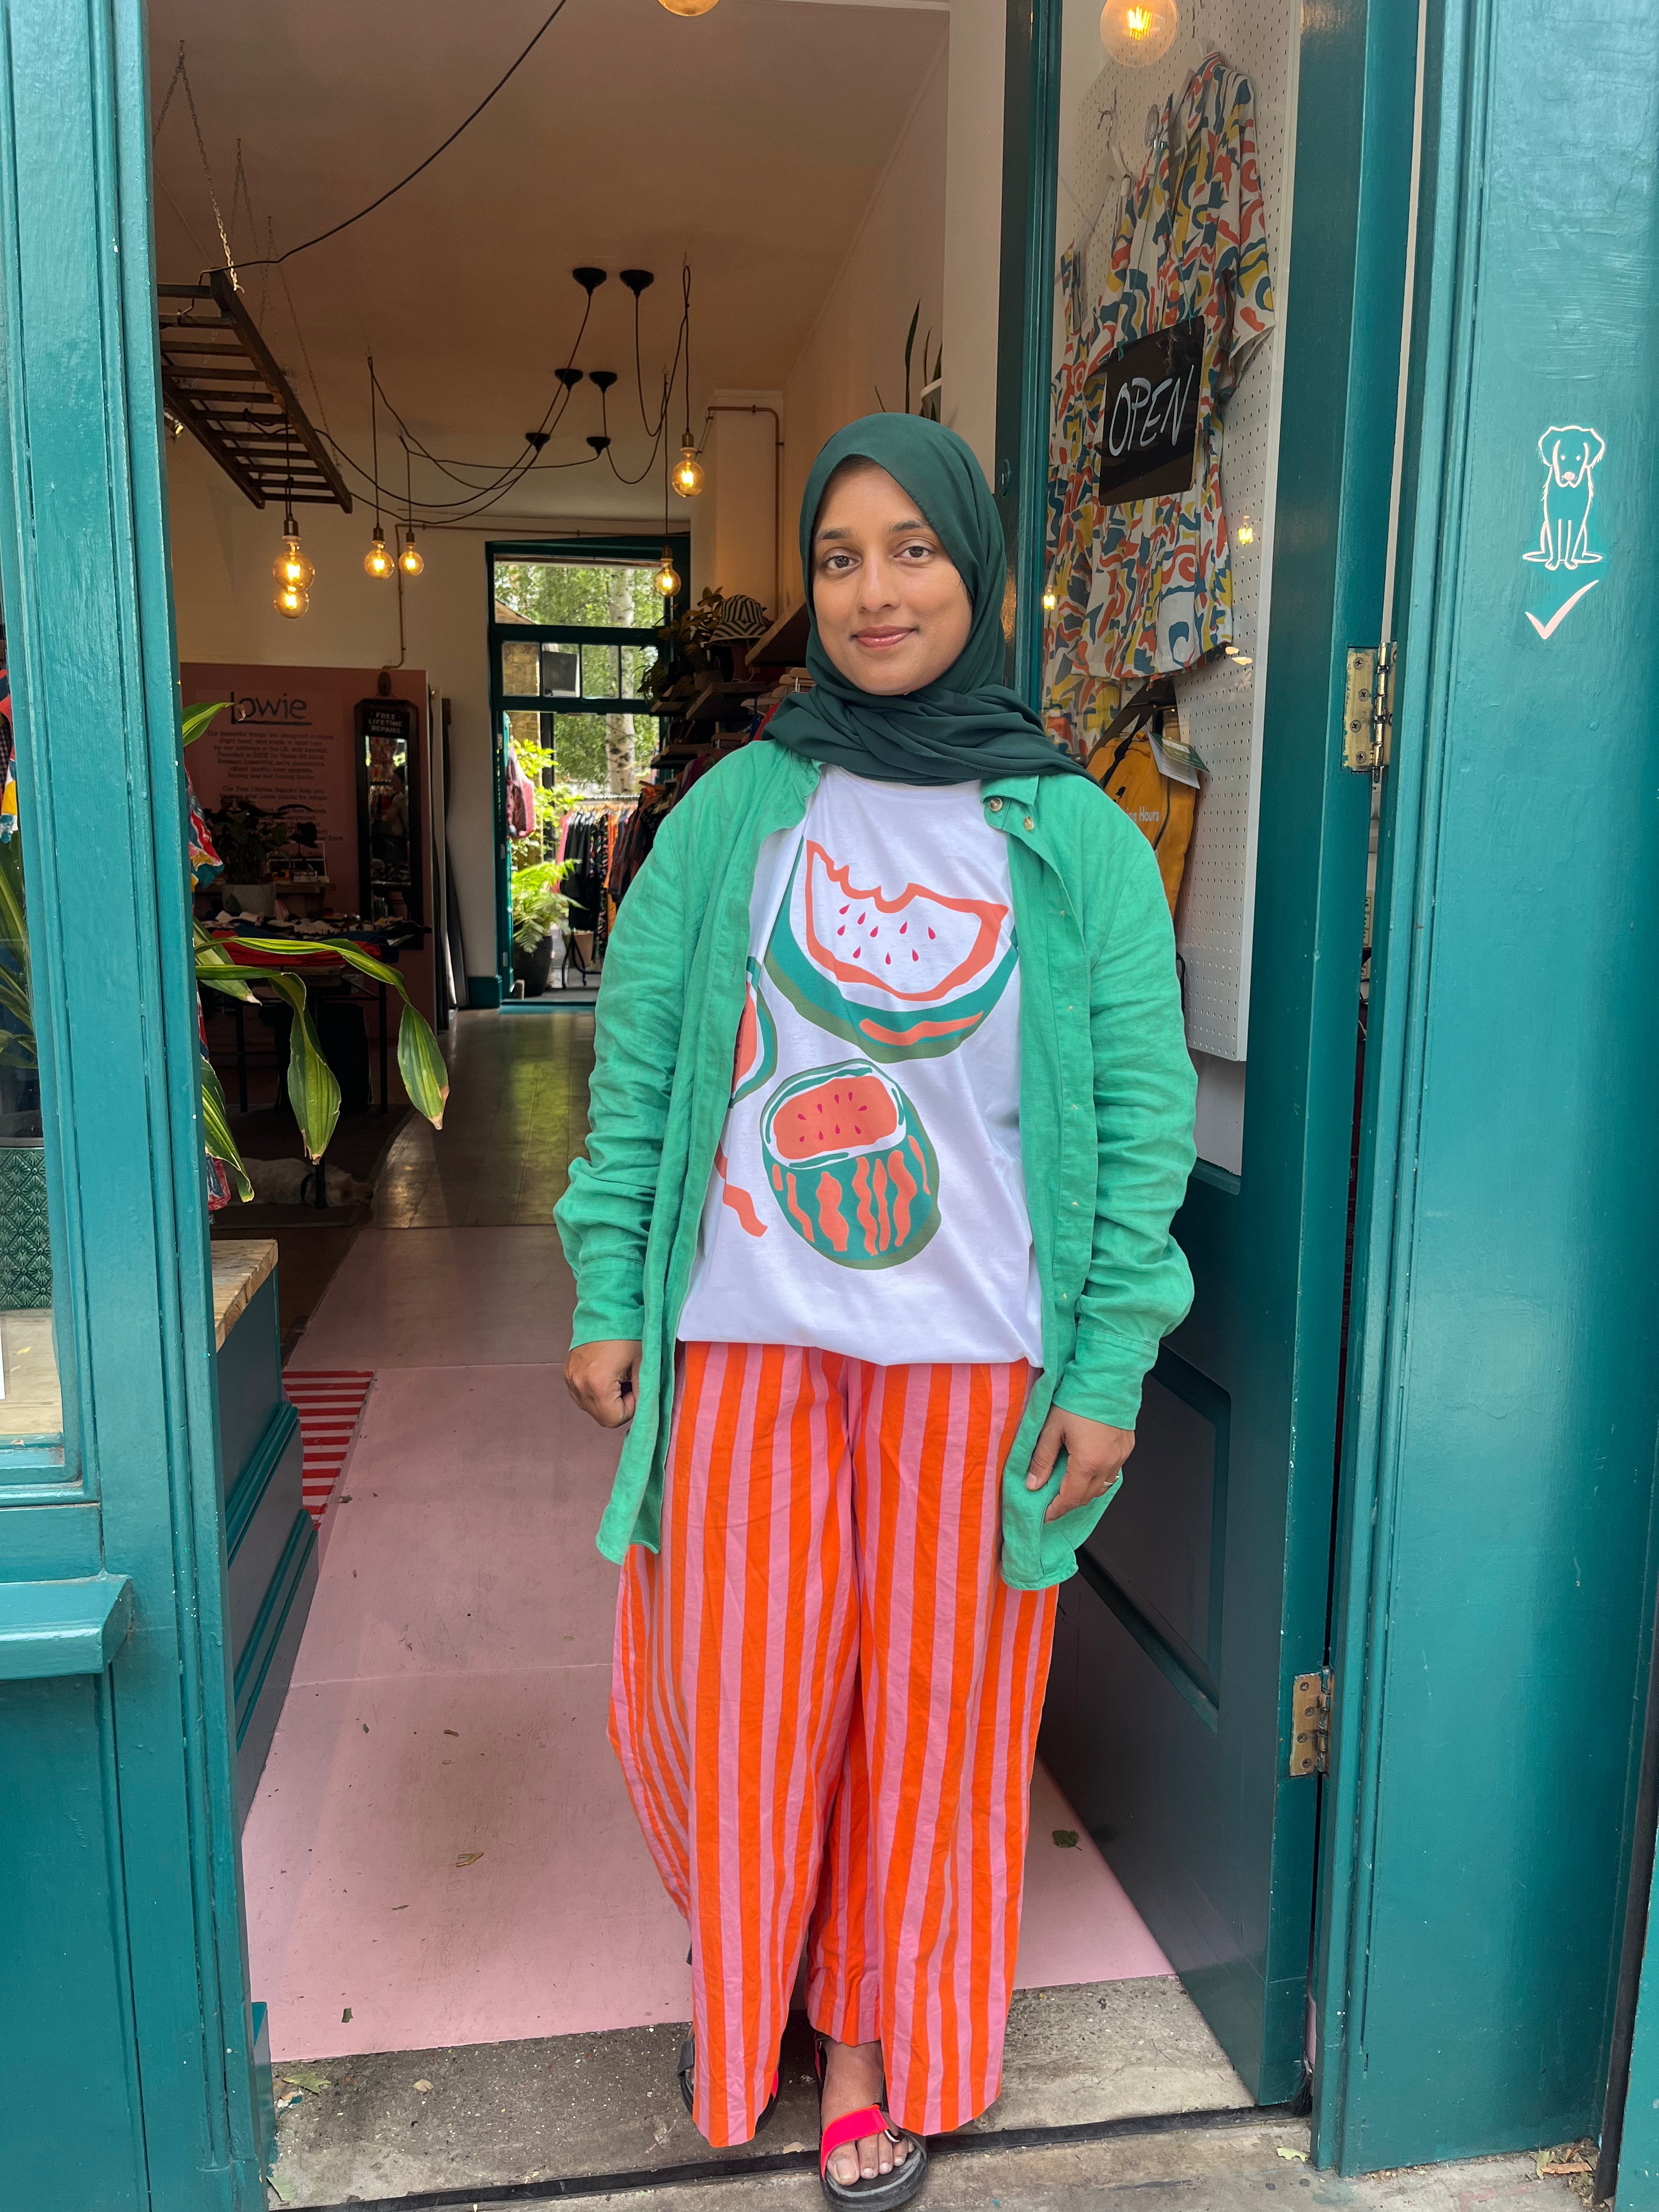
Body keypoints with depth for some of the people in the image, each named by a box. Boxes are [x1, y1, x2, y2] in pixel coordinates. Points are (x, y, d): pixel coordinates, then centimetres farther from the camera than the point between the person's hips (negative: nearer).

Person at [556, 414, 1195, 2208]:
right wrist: (606, 1303, 0)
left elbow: (1145, 1114, -1)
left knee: (925, 1720, 12)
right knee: (734, 1704, 11)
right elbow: (635, 1064, 3)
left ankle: (870, 2041, 38)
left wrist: (1110, 1367, -5)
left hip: (971, 1360, 0)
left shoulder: (1079, 840, -1)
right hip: (743, 1342, 1)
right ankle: (737, 1990, 42)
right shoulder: (736, 810, 1)